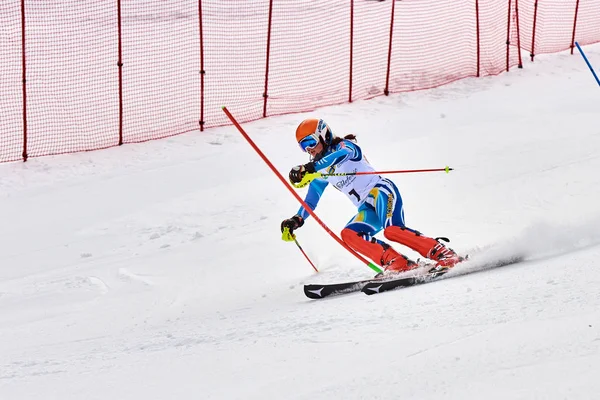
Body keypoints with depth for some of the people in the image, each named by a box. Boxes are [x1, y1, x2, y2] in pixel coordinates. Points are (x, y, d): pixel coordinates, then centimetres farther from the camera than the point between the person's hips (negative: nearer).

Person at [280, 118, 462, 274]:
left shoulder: (345, 145, -2)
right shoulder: (320, 172, 18)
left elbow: (343, 153, -27)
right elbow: (311, 201, 26)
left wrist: (310, 169, -40)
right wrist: (296, 220, 7)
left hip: (381, 191, -7)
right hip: (367, 209, 7)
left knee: (392, 230, -32)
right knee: (348, 234, -20)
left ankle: (442, 253, -29)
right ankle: (398, 264, -29)